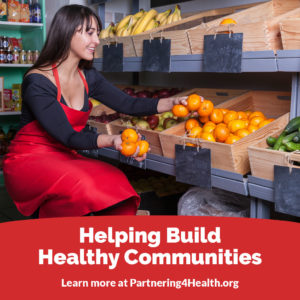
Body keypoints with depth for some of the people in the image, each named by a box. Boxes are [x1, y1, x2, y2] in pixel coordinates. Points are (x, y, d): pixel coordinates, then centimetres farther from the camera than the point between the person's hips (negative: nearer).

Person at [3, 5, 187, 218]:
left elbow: (128, 104, 5)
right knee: (80, 184, -36)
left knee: (114, 181, -24)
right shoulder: (37, 82, -17)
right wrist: (111, 141, -39)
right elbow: (67, 136, -23)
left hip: (64, 159, 6)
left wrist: (173, 103, -7)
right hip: (28, 162, -6)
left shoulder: (88, 77, 4)